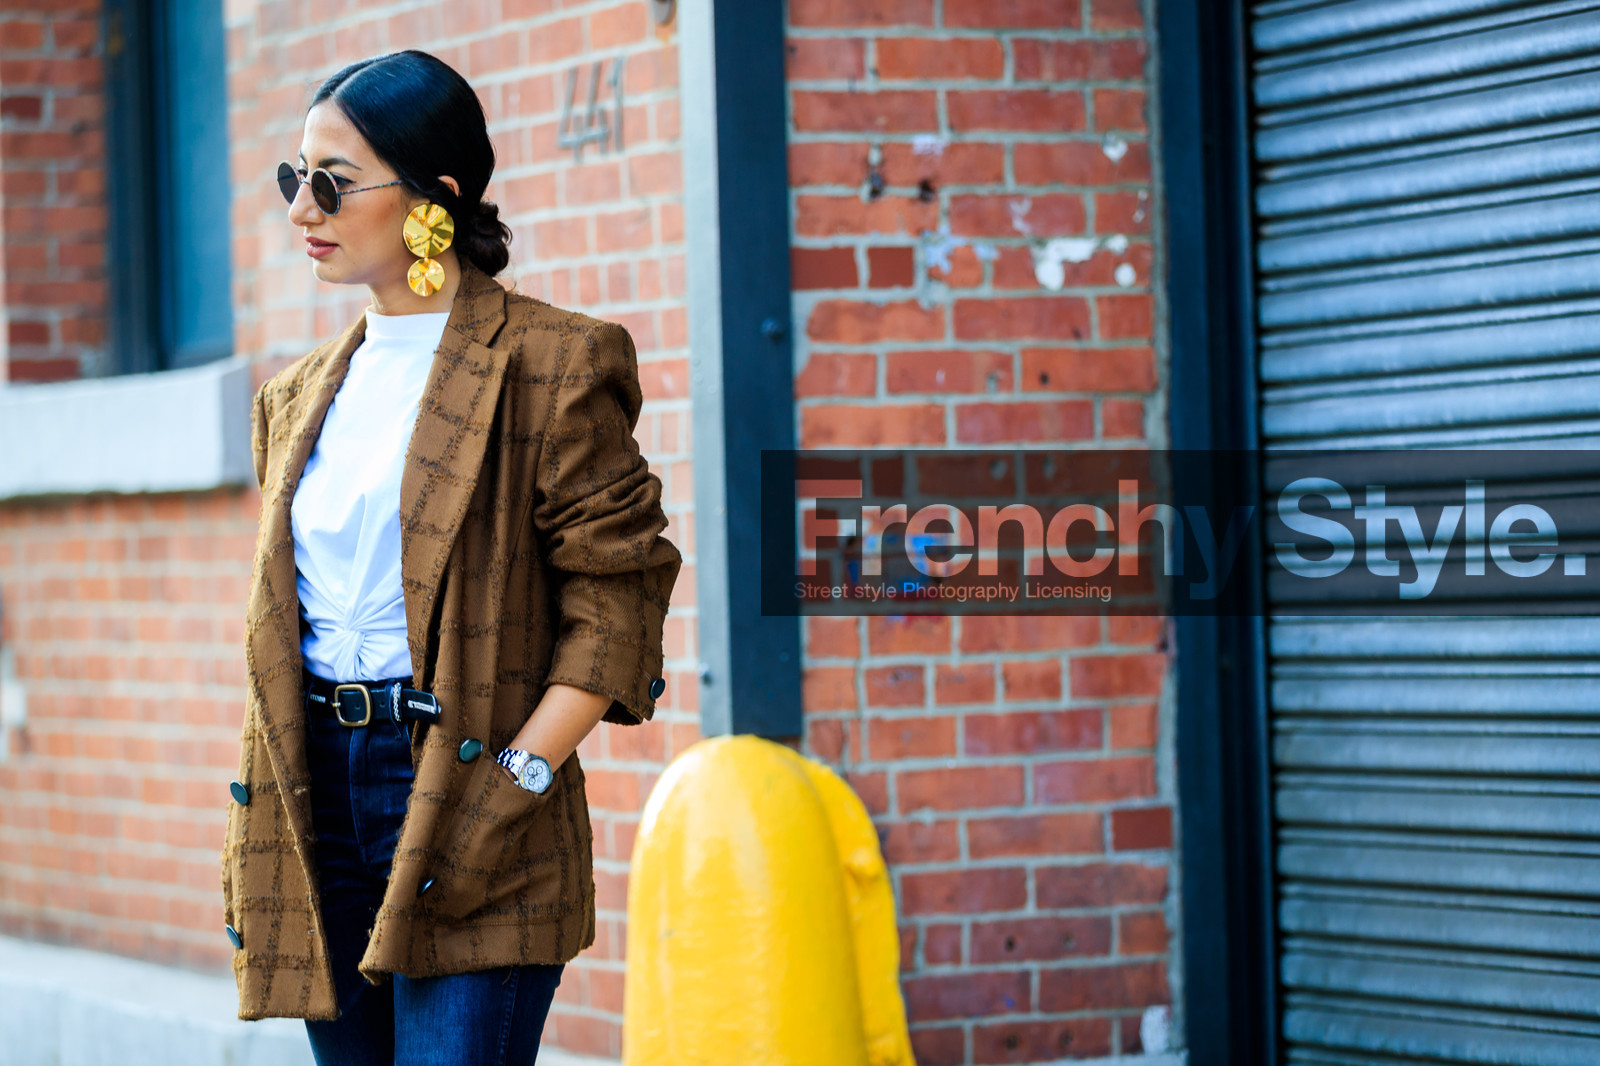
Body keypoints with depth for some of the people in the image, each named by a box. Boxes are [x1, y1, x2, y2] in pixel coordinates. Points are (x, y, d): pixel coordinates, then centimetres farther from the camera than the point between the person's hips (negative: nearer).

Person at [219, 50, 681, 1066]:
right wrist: (255, 822, 11)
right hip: (316, 797, 6)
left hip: (465, 788, -6)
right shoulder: (300, 397, 17)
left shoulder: (551, 364, -3)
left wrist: (519, 780, -15)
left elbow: (618, 599, -8)